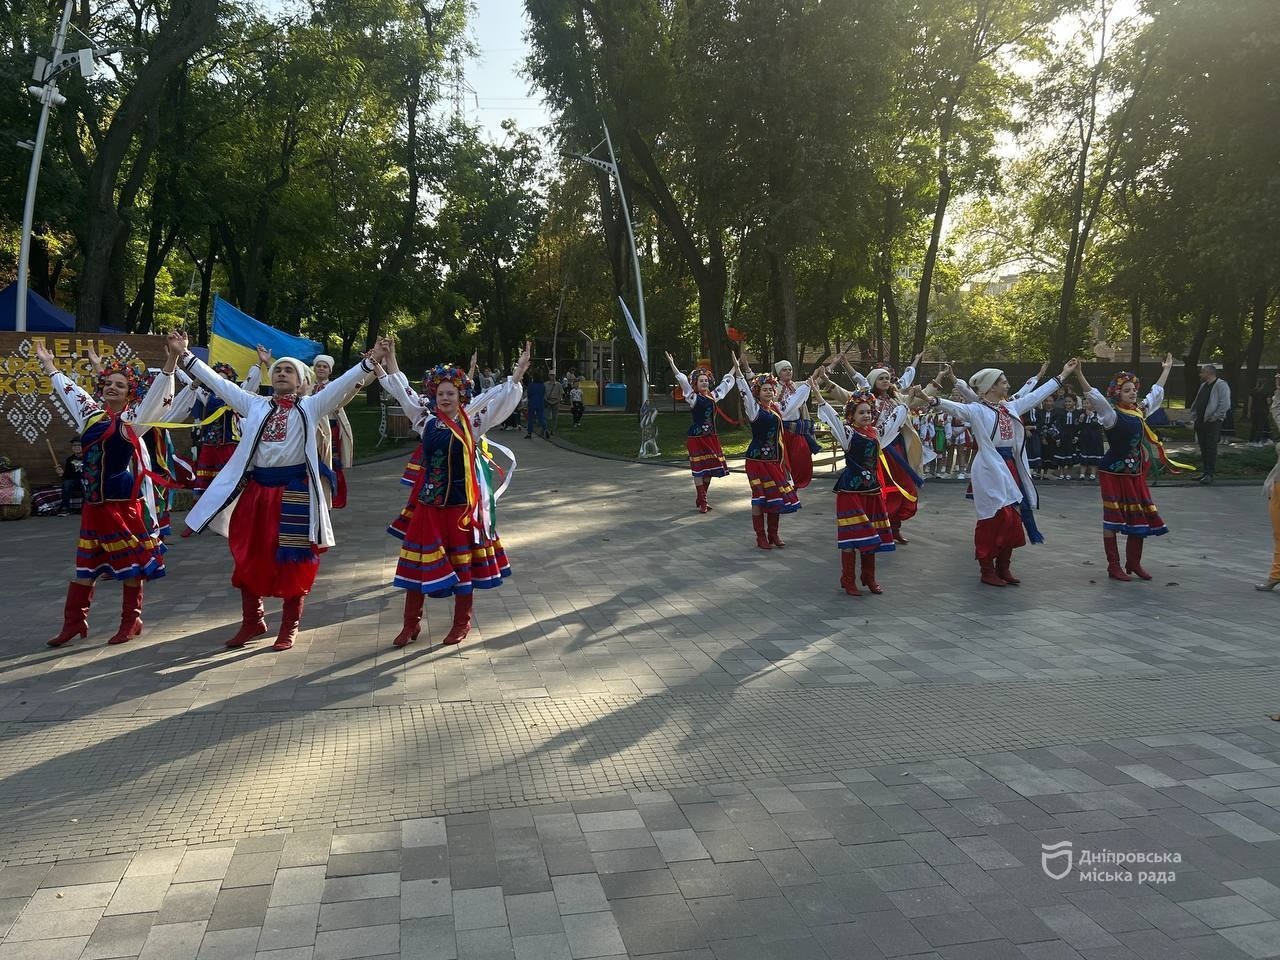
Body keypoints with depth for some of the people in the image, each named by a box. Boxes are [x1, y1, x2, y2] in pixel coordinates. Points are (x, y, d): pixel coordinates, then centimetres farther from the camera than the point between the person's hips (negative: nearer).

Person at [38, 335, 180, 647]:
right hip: (94, 503, 6)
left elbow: (157, 395, -17)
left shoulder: (133, 420, -4)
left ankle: (131, 621, 13)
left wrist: (171, 360, -30)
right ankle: (74, 621, 20)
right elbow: (69, 390, 28)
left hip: (125, 503, -6)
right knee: (85, 563, 11)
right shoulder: (92, 414, 11)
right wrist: (49, 365, 38)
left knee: (130, 562, 2)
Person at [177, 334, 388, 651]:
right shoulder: (255, 405, 12)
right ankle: (252, 620, 26)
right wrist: (187, 356, 13)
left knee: (293, 560, 2)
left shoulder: (310, 407, 3)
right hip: (255, 489, 4)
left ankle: (290, 626, 15)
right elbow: (218, 383, 15)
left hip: (294, 491, -3)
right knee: (248, 555, 10)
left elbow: (341, 384, -6)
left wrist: (369, 362, -16)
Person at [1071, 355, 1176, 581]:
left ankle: (1133, 562, 22)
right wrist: (1079, 375, -39)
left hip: (1135, 473, 7)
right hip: (1114, 472, -7)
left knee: (1140, 517, 8)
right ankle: (1113, 565, 6)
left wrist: (1167, 369, 34)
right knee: (1113, 519, -1)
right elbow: (1095, 397, -26)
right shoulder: (1112, 415, -12)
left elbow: (1157, 393, 24)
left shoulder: (1140, 411, 9)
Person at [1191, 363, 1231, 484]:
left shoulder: (1221, 385, -10)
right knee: (1203, 447, 11)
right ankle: (1205, 471, 18)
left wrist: (1215, 417, -19)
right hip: (1200, 422, 8)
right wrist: (1194, 413, 14)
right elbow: (1197, 401, 26)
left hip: (1212, 423, -8)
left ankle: (1210, 474, -6)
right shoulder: (1203, 385, 17)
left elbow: (1225, 404, -18)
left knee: (1211, 447, -7)